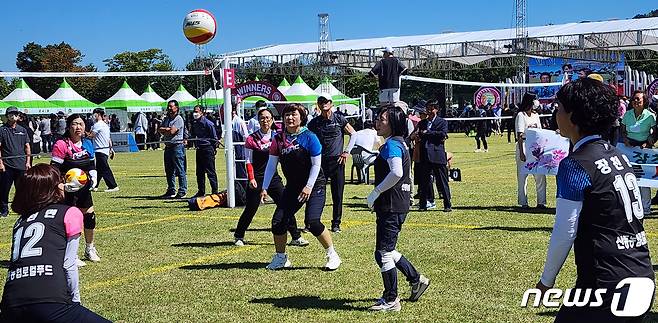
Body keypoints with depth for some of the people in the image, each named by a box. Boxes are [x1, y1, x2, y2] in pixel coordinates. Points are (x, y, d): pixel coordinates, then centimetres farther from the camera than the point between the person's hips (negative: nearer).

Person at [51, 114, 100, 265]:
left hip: (84, 187, 7)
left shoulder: (88, 143, 7)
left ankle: (90, 249, 34)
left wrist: (94, 176, 0)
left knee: (90, 216, 13)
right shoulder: (61, 145, -14)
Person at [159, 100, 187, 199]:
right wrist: (168, 129, -9)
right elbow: (160, 130, 8)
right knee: (169, 171, 12)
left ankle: (182, 191, -4)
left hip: (177, 146, -8)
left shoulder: (178, 119, -8)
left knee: (180, 171, -6)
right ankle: (171, 191, 19)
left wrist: (164, 129, 0)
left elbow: (172, 131, -17)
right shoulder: (166, 119, 17)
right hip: (168, 146, 8)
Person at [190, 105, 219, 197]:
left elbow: (214, 137, -8)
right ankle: (201, 191, 20)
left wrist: (214, 148, -8)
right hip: (199, 149, 8)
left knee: (210, 171, -6)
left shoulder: (207, 123, -11)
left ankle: (215, 191, -1)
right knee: (199, 172, 11)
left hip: (207, 149, -8)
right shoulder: (194, 123, 11)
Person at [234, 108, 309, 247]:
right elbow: (249, 161, -4)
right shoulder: (252, 139, -5)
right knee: (250, 210, 2)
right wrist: (251, 178, -13)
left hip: (273, 177, 4)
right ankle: (238, 236, 22)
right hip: (257, 179, -3)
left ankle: (296, 237, 7)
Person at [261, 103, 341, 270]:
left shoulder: (309, 137, -12)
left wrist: (309, 186, -17)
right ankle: (280, 258, 18)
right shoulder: (279, 139, 0)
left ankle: (332, 255, -1)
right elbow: (271, 164, 3)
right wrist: (265, 187, -2)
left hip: (314, 185, -5)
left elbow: (316, 165, -11)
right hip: (293, 186, 5)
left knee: (312, 222, -20)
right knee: (278, 221, -2)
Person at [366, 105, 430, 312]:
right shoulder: (400, 143, 16)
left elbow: (397, 173, -31)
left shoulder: (391, 145, -15)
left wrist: (375, 193, -21)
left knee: (383, 253, -3)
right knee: (387, 250, 21)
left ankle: (391, 301, 6)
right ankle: (416, 280, 30)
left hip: (391, 207, -10)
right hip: (398, 205, 10)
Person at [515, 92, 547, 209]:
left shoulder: (536, 115, 15)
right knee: (522, 175, 0)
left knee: (540, 175, 5)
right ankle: (523, 203, 7)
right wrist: (521, 152, -18)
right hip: (524, 146, -7)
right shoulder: (521, 115, -7)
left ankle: (541, 202, 11)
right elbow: (519, 136, -12)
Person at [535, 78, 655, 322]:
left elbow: (564, 232, -13)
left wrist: (547, 280, -1)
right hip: (644, 279, 8)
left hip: (606, 285, -8)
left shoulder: (575, 166, -13)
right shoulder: (619, 156, 10)